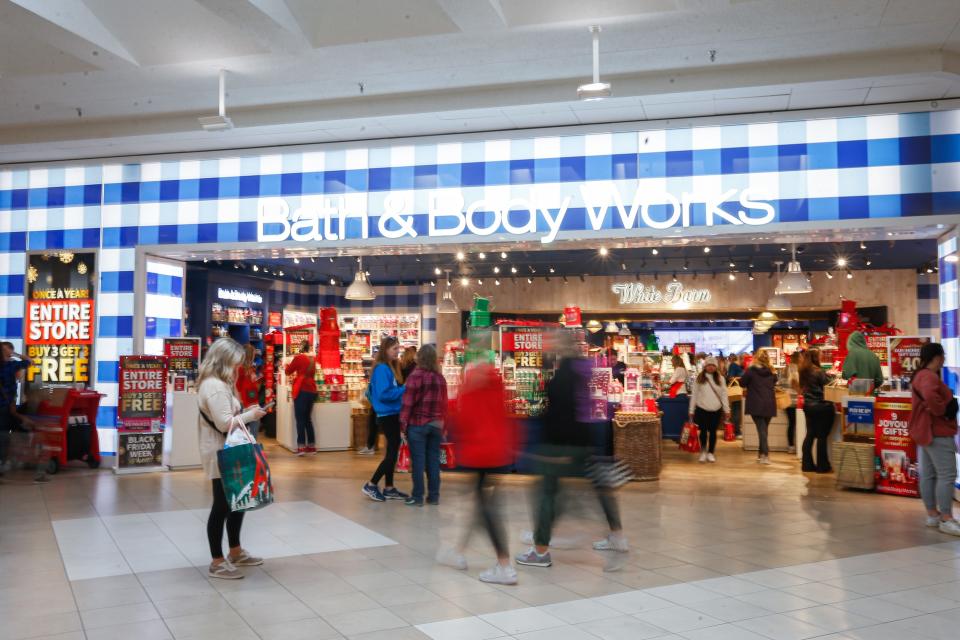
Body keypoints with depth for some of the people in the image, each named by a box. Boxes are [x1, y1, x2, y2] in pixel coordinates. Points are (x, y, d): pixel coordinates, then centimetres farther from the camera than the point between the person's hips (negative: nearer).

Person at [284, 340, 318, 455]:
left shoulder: (298, 358, -7)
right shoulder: (313, 359, 9)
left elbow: (288, 371, 3)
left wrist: (289, 364, 23)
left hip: (301, 390, -6)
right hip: (311, 390, 6)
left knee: (300, 419, -3)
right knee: (307, 418, 14)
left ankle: (301, 447, -8)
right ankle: (312, 446, 15)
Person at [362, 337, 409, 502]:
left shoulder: (391, 367, 13)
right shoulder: (382, 368, -16)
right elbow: (383, 393, -23)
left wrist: (402, 390, 3)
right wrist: (404, 390, -19)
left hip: (392, 415, 9)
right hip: (387, 415, -9)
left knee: (392, 452, 13)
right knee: (392, 453, -5)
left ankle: (389, 488, 21)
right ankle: (371, 485, 5)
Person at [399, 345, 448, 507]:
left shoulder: (415, 375, -9)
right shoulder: (440, 377, 7)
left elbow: (408, 401, -11)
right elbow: (444, 402, 10)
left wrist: (403, 422, -5)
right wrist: (443, 423, 17)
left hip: (417, 424, -4)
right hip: (436, 425, 4)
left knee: (418, 460, 0)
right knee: (433, 460, 9)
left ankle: (417, 497, 3)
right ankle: (434, 496, 13)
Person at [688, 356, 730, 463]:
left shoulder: (720, 379, 4)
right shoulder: (699, 378, 0)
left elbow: (724, 395, 5)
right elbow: (694, 395, 2)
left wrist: (727, 410, 1)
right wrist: (692, 410, 1)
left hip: (716, 410, 1)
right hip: (702, 409, -1)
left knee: (713, 431, 6)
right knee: (703, 431, 3)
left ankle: (711, 452, 18)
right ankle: (703, 452, 19)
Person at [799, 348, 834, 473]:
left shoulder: (803, 372, 7)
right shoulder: (818, 372, -15)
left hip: (808, 405, 7)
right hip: (820, 406, -7)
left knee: (810, 435, 11)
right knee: (822, 436, 0)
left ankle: (807, 464, 13)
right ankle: (822, 466, 4)